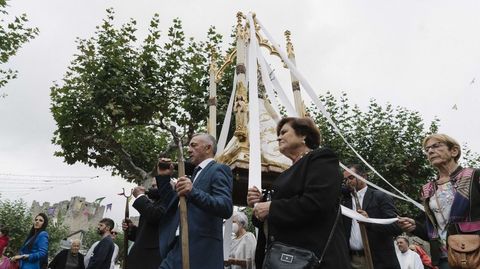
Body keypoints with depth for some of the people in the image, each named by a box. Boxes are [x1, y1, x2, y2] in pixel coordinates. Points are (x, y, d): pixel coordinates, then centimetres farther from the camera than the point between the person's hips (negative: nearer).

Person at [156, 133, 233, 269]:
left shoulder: (218, 170, -5)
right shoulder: (196, 173, 21)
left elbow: (226, 208, -19)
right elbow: (173, 206, 23)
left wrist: (193, 192, -31)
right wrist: (164, 177, 13)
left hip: (200, 250, -8)